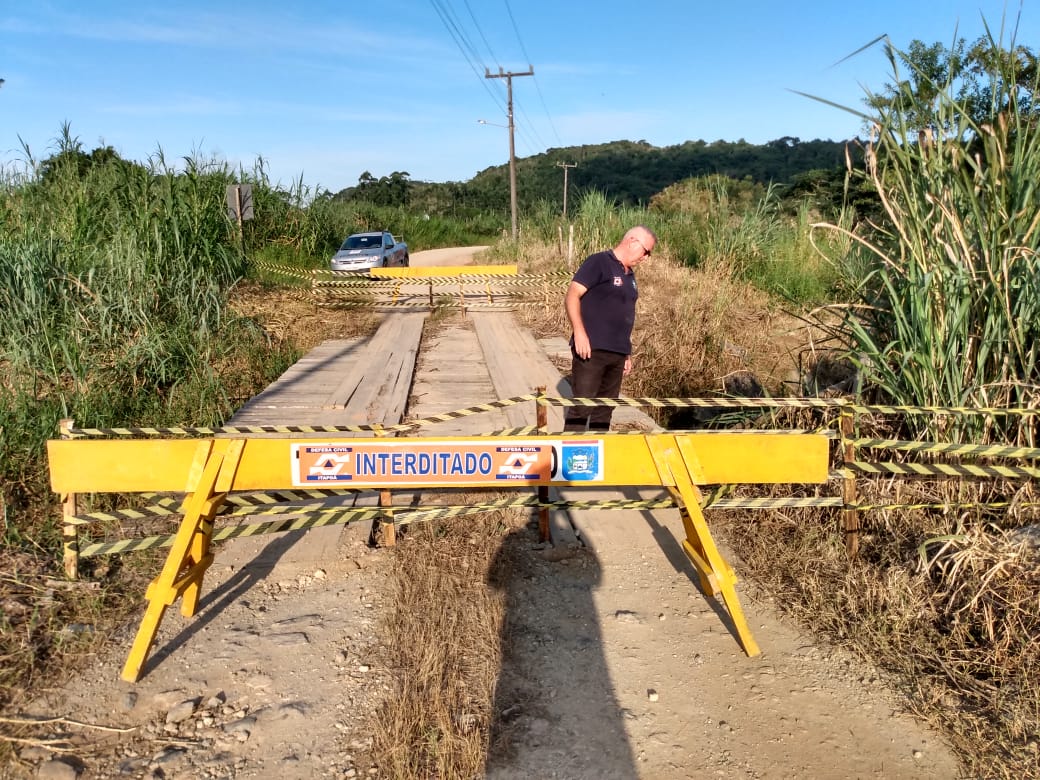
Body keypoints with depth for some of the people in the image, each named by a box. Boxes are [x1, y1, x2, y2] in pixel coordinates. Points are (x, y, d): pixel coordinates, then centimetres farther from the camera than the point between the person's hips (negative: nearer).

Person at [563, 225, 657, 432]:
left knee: (605, 407, 12)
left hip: (617, 353, 8)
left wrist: (627, 353, 23)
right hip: (592, 350, -8)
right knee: (582, 406, -8)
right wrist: (580, 333, -22)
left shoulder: (629, 274, 19)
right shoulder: (598, 262, -6)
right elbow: (571, 297, -13)